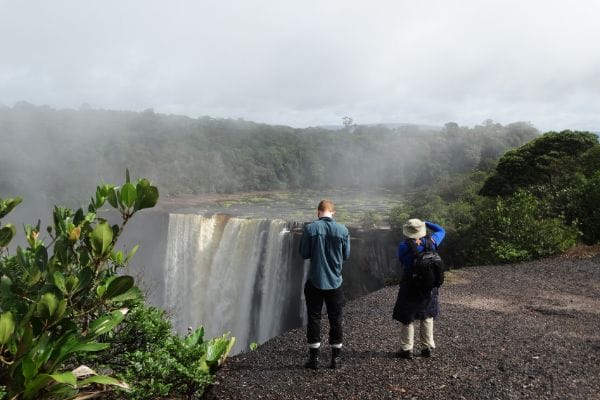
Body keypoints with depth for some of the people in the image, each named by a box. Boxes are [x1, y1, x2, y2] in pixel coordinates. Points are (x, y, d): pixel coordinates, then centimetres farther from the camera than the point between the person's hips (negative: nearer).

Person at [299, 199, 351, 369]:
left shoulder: (310, 228, -10)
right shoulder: (342, 230, -6)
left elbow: (304, 253, -4)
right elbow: (346, 255, 3)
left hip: (315, 281, -1)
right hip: (335, 281, 1)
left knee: (314, 318, 9)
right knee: (335, 319, 12)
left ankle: (314, 358, 13)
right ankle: (336, 358, 19)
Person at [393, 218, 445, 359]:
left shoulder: (404, 246, -19)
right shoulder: (431, 241, -9)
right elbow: (441, 231, 10)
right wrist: (426, 223, 11)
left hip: (410, 287, -3)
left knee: (407, 319, 10)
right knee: (427, 317, 19)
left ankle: (406, 349, 15)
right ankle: (428, 347, 24)